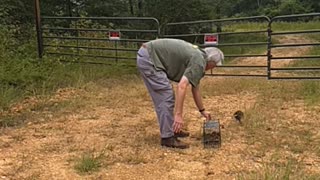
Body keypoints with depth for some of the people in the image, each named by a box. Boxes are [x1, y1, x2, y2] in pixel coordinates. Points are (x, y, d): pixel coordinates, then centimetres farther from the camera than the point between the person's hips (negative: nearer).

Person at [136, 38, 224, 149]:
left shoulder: (197, 56, 19)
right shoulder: (199, 62, -10)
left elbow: (195, 89, 29)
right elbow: (182, 86, -23)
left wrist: (202, 110, 38)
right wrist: (178, 114, -24)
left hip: (147, 56, 10)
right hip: (148, 58, -10)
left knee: (166, 97, 17)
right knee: (166, 98, -7)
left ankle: (171, 129, 27)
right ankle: (167, 137, -1)